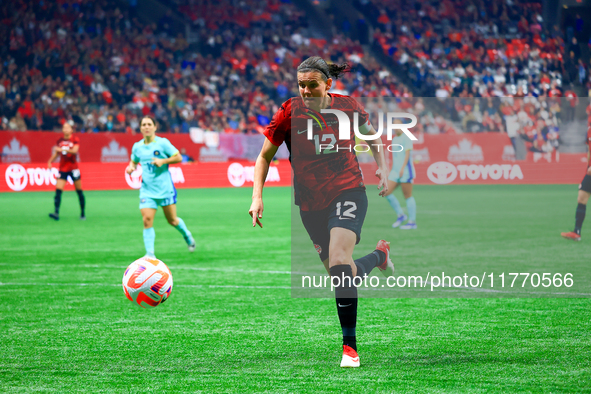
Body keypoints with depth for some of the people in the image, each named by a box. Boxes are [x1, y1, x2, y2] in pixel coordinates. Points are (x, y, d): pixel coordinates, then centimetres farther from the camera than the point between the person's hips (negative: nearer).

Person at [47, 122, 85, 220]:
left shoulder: (75, 140, -4)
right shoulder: (59, 141, 7)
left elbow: (75, 151, -22)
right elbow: (56, 153, 17)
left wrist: (62, 149, -34)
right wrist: (50, 161, 0)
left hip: (73, 168, -3)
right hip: (62, 169, 3)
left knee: (79, 192, 4)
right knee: (58, 191, -13)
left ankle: (82, 214, 16)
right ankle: (56, 212, -23)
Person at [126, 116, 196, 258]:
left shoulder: (162, 143, -6)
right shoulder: (137, 147, 5)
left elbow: (178, 157, -3)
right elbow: (134, 161, 22)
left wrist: (163, 161, -17)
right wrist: (131, 167, 0)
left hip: (165, 188, -2)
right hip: (147, 190, 2)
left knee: (172, 221, 6)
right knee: (147, 220, -13)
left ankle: (187, 235, 38)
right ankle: (150, 253, -9)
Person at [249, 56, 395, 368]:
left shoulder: (346, 106, -4)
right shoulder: (290, 112, -6)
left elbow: (370, 133, 17)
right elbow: (264, 156, 2)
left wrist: (382, 168, 7)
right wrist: (257, 197, -8)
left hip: (348, 193, -2)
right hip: (311, 204, 2)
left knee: (339, 262, -24)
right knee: (341, 275, 8)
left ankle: (349, 344, -17)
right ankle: (379, 255, 44)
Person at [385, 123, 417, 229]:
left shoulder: (406, 138, -5)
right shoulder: (394, 139, 19)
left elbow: (407, 153, -14)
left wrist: (402, 168, -22)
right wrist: (391, 170, 22)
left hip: (406, 171, -8)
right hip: (395, 171, 8)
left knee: (408, 196, -5)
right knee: (387, 192, -3)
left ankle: (412, 222, 1)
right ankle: (400, 215, 8)